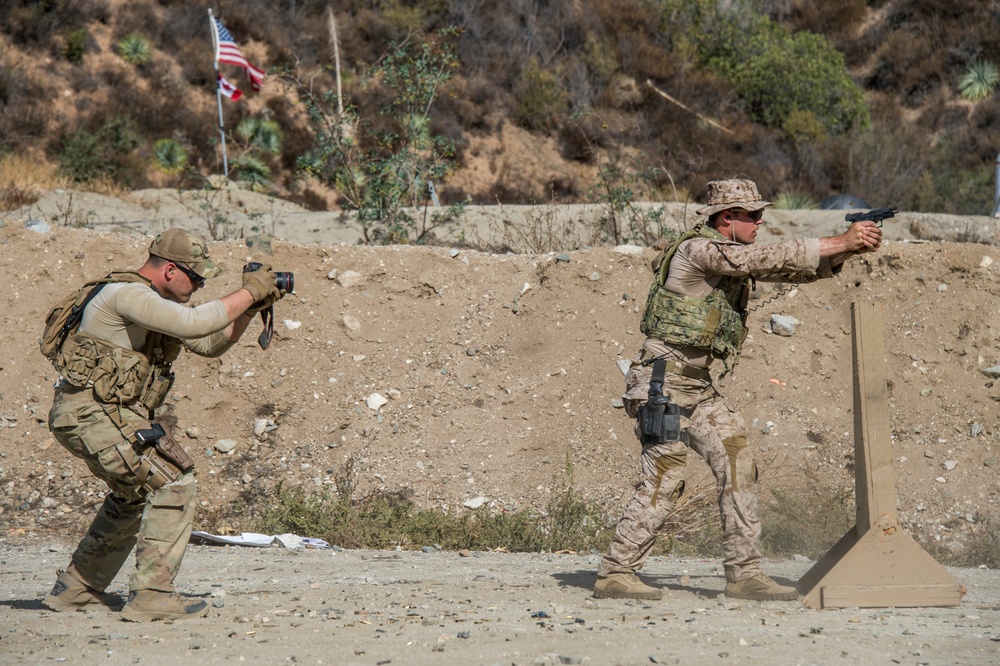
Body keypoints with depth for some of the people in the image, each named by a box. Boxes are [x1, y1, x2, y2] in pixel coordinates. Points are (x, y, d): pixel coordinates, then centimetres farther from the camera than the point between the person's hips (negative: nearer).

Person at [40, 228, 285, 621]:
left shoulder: (159, 303, 16)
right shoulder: (127, 294, -16)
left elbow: (210, 345, 19)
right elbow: (194, 324, -28)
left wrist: (249, 310, 5)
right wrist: (248, 292, -17)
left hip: (90, 415, 11)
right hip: (94, 412, -11)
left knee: (137, 492, 26)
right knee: (173, 484, -12)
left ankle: (75, 589, 30)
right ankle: (151, 596, -13)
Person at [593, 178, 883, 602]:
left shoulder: (734, 256, 13)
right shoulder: (699, 249, -15)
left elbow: (791, 269, 11)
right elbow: (769, 260, -22)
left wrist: (846, 250, -4)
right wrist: (839, 243, -20)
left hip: (698, 387, 9)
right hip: (663, 382, -9)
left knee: (737, 465, 1)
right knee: (663, 480, -9)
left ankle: (743, 573, 4)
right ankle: (615, 574, 0)